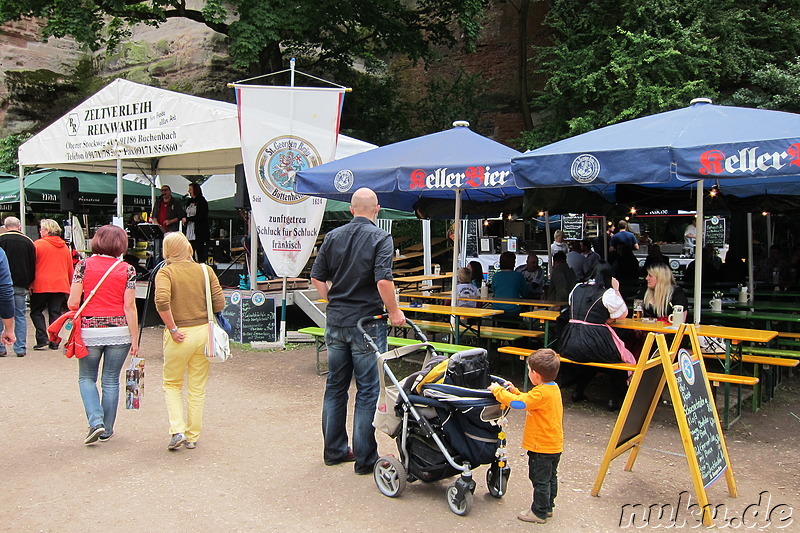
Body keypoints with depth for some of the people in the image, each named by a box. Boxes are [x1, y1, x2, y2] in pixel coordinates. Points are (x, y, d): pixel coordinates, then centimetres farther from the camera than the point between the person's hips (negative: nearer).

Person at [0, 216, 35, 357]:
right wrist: (29, 283, 16)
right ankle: (20, 348, 7)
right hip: (21, 285, 2)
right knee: (20, 315, 8)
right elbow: (33, 265, 7)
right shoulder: (28, 242, 4)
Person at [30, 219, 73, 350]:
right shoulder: (65, 247, 10)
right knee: (55, 313, 7)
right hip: (61, 285, 4)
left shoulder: (37, 244, -5)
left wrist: (29, 284, 2)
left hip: (41, 285, -4)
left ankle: (42, 339, -2)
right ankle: (54, 342, 5)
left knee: (36, 311, 9)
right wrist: (70, 286, 23)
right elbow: (70, 269, 14)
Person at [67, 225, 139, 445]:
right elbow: (129, 307, -6)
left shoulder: (84, 265, -3)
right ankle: (107, 430, 20)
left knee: (86, 378, 17)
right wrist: (135, 339, -2)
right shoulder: (127, 270, -3)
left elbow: (73, 303, -6)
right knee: (111, 381, 11)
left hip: (90, 330, 0)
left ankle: (96, 421, 0)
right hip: (119, 331, 0)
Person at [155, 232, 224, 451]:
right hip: (203, 332, 2)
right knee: (197, 388, 14)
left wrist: (172, 328, -13)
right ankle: (192, 436, 22)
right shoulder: (205, 270, 1)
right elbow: (219, 304, -4)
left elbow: (162, 301, -23)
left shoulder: (165, 272, -6)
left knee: (172, 384, 18)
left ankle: (177, 430, 4)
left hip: (179, 335, -2)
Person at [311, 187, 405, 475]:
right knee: (368, 390, 3)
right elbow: (383, 281, -22)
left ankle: (334, 450, 26)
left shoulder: (333, 236, 5)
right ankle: (365, 458, 9)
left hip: (336, 322, 5)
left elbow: (317, 277, 8)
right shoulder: (380, 238, -10)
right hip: (367, 322, -5)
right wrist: (394, 312, -9)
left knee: (335, 386, 15)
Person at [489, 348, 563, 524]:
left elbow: (517, 403, -30)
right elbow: (529, 400, 15)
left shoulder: (541, 393, -27)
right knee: (550, 477, 21)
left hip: (541, 446, -10)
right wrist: (514, 391, 8)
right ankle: (547, 507, 35)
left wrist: (498, 390, -19)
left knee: (540, 480, 4)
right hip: (555, 445, 10)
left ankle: (539, 512, 16)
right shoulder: (553, 388, 5)